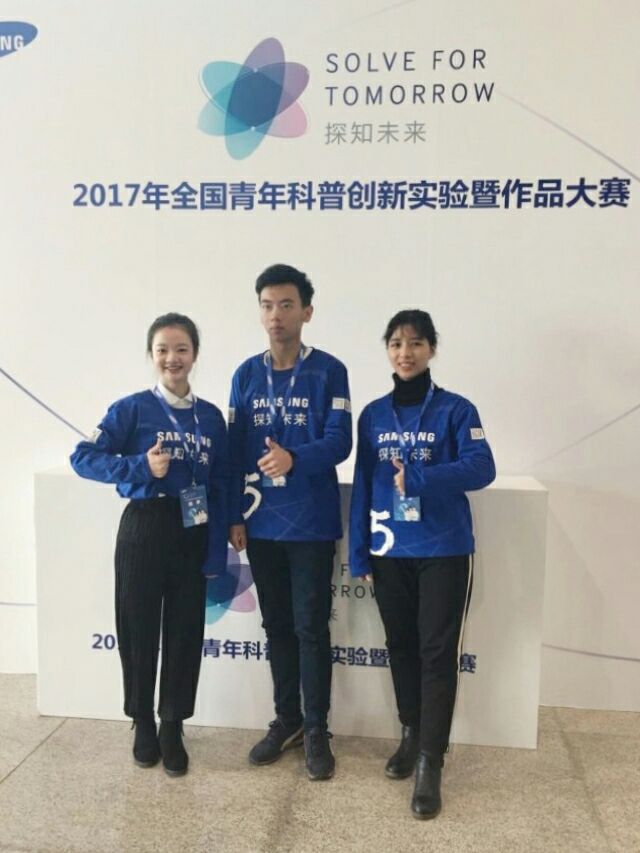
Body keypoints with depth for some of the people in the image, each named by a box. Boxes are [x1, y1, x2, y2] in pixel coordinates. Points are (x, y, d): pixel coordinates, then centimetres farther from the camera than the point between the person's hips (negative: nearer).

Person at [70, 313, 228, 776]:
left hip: (193, 533, 3)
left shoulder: (211, 417, 3)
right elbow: (83, 457, -9)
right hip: (144, 528, -2)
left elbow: (221, 488, 3)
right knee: (139, 628, 8)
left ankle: (173, 728, 26)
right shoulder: (132, 408, -5)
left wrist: (218, 551, -2)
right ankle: (143, 724, 29)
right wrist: (140, 467, -22)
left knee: (186, 631, 9)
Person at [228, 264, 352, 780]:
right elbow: (236, 451, 7)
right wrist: (235, 516, 4)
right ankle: (287, 719, 30)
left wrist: (293, 458, -30)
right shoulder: (246, 376, 7)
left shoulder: (329, 372, -4)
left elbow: (339, 442, -12)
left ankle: (317, 729, 19)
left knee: (311, 626, 2)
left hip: (311, 523, -4)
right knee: (277, 625, 14)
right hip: (261, 523, 4)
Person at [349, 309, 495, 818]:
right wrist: (359, 552, 3)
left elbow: (482, 468, -15)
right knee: (401, 647, 14)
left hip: (444, 550, -3)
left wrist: (417, 478, -26)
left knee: (438, 652, -2)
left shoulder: (455, 410, -3)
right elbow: (363, 485, 6)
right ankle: (412, 734, 33)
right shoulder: (373, 415, 7)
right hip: (390, 552, 4)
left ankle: (430, 762, 7)